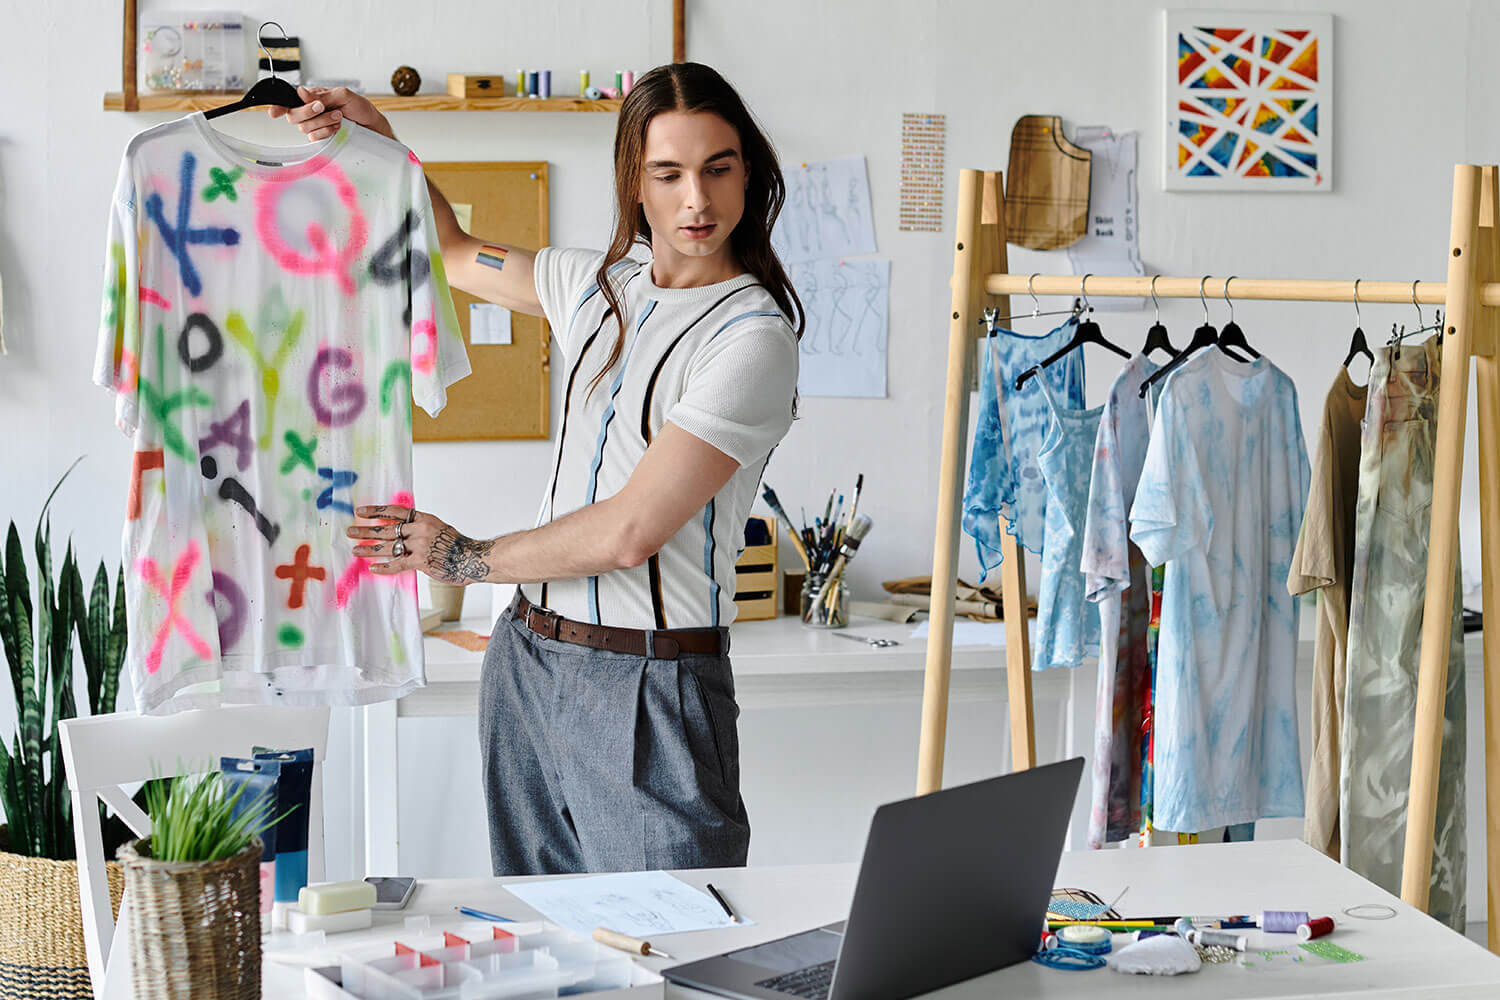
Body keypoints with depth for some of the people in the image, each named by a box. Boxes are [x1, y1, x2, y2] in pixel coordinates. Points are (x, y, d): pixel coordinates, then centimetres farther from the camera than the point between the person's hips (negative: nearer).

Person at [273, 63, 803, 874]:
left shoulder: (751, 336, -13)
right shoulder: (599, 285, 10)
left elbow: (631, 531, -16)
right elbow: (453, 255, 30)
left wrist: (469, 559, -3)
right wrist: (376, 139, 19)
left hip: (649, 687, -6)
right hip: (527, 659, 7)